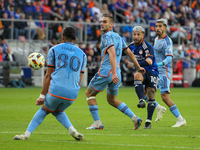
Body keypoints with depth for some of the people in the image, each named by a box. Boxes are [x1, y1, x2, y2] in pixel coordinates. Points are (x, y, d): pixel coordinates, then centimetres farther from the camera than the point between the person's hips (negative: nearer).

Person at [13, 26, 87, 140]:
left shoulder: (54, 50, 10)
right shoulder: (82, 54, 17)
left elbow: (48, 76, 8)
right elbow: (79, 80, 16)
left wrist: (42, 96, 12)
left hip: (56, 90, -2)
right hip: (72, 94, 2)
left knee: (45, 110, 23)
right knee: (58, 111, 29)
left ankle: (27, 134, 15)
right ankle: (72, 130, 7)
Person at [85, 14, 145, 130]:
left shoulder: (107, 36, -10)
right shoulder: (118, 37, 17)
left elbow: (112, 54, -24)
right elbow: (130, 53, 22)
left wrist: (114, 73, -32)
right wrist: (138, 67, 31)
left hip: (106, 72, -8)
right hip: (116, 74, 8)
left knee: (89, 94, 9)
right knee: (112, 100, 21)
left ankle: (97, 123, 3)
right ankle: (135, 118, 8)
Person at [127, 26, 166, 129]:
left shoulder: (147, 46, -16)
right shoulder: (131, 46, 5)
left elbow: (149, 62, -29)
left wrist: (134, 65, -30)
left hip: (151, 72, -4)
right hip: (141, 71, 4)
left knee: (151, 97, -6)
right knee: (137, 75, -34)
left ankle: (148, 121, 3)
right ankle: (141, 101, -43)